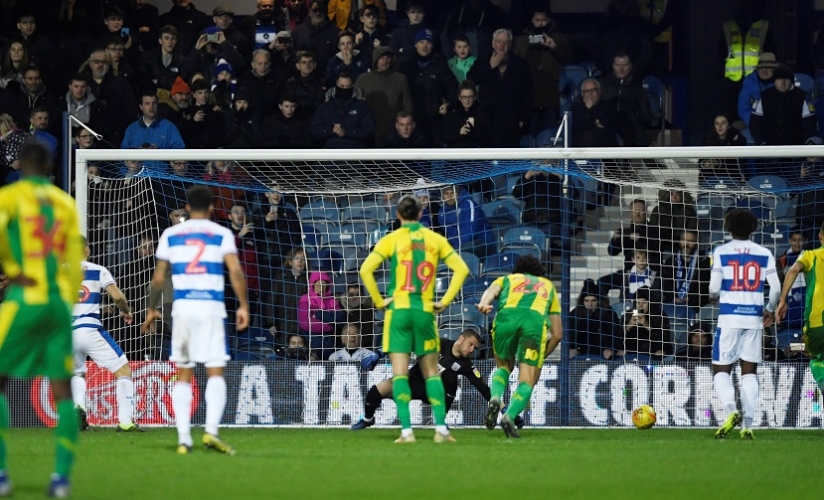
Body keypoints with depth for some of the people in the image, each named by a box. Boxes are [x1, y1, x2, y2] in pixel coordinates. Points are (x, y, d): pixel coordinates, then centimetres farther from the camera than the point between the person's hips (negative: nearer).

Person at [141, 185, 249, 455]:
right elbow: (235, 271, -7)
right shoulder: (222, 234, 5)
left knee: (183, 375, 8)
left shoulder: (170, 235, 11)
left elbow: (158, 278, 11)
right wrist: (243, 305, -3)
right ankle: (211, 430, -20)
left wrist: (152, 309, 22)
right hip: (212, 308, -2)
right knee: (216, 372, -2)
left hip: (182, 308, 2)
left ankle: (183, 438, 1)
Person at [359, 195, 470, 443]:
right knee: (431, 371, 9)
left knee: (400, 373, -2)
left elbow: (366, 270, -9)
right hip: (425, 310, 2)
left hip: (398, 309, -2)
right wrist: (445, 301, 4)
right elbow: (461, 268, 3)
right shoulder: (435, 239, 6)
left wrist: (379, 301, -1)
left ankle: (406, 430, -11)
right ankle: (441, 428, -2)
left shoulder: (392, 239, 0)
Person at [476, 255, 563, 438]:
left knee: (504, 366, 27)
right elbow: (557, 334, 31)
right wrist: (541, 357, 41)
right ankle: (510, 416, -23)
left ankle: (495, 398, -2)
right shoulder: (548, 286, 40)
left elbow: (492, 290, 8)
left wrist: (483, 304, -12)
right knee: (527, 381, 4)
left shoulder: (507, 279, 37)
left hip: (506, 315, 1)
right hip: (536, 319, -1)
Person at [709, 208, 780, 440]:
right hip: (754, 317, 2)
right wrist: (770, 310, 19)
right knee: (749, 371, 8)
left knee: (721, 369, 5)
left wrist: (714, 295, 18)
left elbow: (714, 288, -6)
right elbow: (776, 289, 1)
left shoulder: (721, 252, -2)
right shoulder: (764, 254, 4)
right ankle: (748, 425, -1)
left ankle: (731, 410, -22)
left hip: (729, 316, -2)